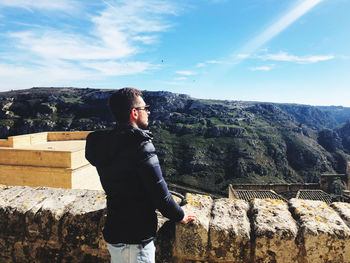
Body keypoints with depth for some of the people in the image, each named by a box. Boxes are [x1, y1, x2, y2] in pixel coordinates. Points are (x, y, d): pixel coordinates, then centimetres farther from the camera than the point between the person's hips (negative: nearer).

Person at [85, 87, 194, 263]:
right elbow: (159, 192, -20)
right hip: (137, 237, -7)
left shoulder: (103, 143, 1)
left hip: (112, 232, 8)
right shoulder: (141, 145, -24)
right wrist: (179, 216, -4)